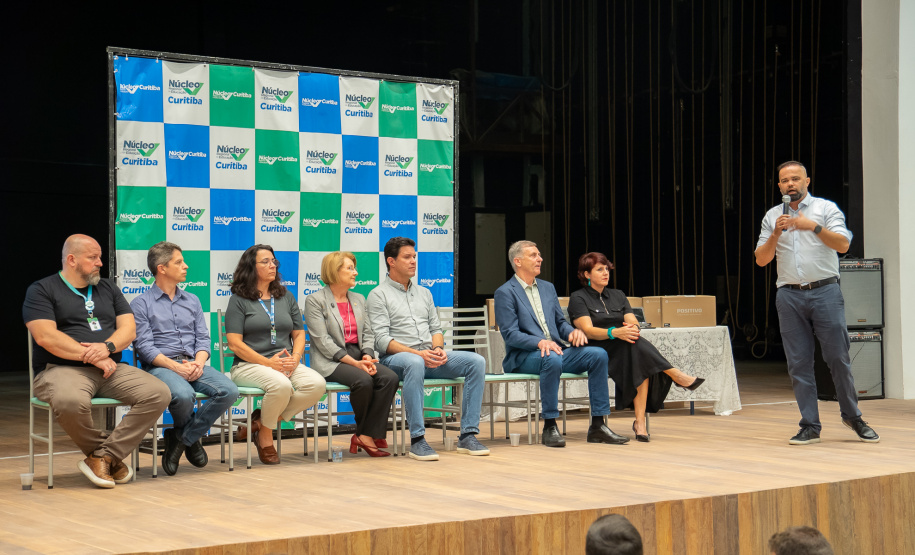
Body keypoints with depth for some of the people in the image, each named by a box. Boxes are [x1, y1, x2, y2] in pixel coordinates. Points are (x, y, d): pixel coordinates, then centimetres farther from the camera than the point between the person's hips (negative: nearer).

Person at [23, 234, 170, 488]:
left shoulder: (108, 288, 22)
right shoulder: (42, 290, 5)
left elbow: (128, 329, 12)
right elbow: (45, 336, -9)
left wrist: (107, 347, -11)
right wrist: (91, 356, -14)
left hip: (111, 370, 5)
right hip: (62, 369, -5)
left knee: (159, 393, -21)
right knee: (71, 401, -41)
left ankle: (102, 456, -17)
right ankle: (112, 456, -13)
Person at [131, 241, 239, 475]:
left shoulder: (192, 301, 22)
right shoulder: (141, 304, 5)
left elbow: (203, 338, 15)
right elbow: (145, 347, -5)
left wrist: (199, 361, -8)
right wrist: (176, 367, -18)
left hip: (193, 364, 5)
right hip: (160, 367, -5)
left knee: (228, 391, -24)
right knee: (184, 394, -38)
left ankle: (181, 438, -9)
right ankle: (191, 439, -3)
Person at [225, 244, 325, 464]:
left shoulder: (286, 297, 19)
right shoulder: (239, 300, 2)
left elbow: (299, 334, 17)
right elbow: (235, 343, -7)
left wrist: (294, 359, -5)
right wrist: (268, 363, -16)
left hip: (286, 364, 5)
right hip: (249, 365, -5)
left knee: (317, 384, -25)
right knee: (281, 385, -37)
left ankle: (262, 420, -10)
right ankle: (264, 436, -9)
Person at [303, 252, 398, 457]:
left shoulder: (359, 299, 20)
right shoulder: (315, 301, -1)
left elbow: (368, 333, 14)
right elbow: (323, 342, -11)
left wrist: (367, 357, -9)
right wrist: (355, 363, -19)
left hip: (358, 355, 6)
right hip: (330, 362, -6)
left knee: (390, 377, -23)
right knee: (363, 380, -33)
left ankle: (367, 436, -22)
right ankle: (369, 434, -9)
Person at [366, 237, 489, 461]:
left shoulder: (424, 293, 23)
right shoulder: (378, 295, 2)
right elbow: (381, 339, -9)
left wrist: (438, 348, -5)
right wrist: (417, 353, -20)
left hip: (430, 356, 6)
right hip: (396, 358, -6)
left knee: (476, 361, -17)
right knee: (415, 364, -42)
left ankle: (468, 435, -20)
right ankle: (417, 439, -38)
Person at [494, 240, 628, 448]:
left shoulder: (548, 287, 20)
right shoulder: (505, 292, -3)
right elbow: (510, 334, -11)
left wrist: (573, 331, -4)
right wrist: (540, 342, -27)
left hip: (555, 350, 7)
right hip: (523, 356, -7)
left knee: (598, 354, -15)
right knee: (552, 359, -39)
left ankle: (597, 426, -15)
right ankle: (549, 427, -30)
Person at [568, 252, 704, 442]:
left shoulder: (618, 296, 22)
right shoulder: (578, 298, 4)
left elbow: (633, 323, 8)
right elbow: (588, 330, -12)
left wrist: (633, 328, -19)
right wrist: (615, 333, -30)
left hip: (624, 351, 4)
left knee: (640, 361, -33)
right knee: (636, 346, -35)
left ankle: (640, 421, -40)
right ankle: (676, 376, -34)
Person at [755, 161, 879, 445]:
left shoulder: (826, 208, 6)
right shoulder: (772, 216, 14)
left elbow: (843, 244, -7)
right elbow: (761, 259, 9)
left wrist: (813, 226, -18)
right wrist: (775, 234, -7)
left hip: (825, 291, -2)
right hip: (789, 295, 3)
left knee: (838, 358, -3)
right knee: (798, 363, 1)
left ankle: (852, 416, 14)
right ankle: (810, 426, 6)